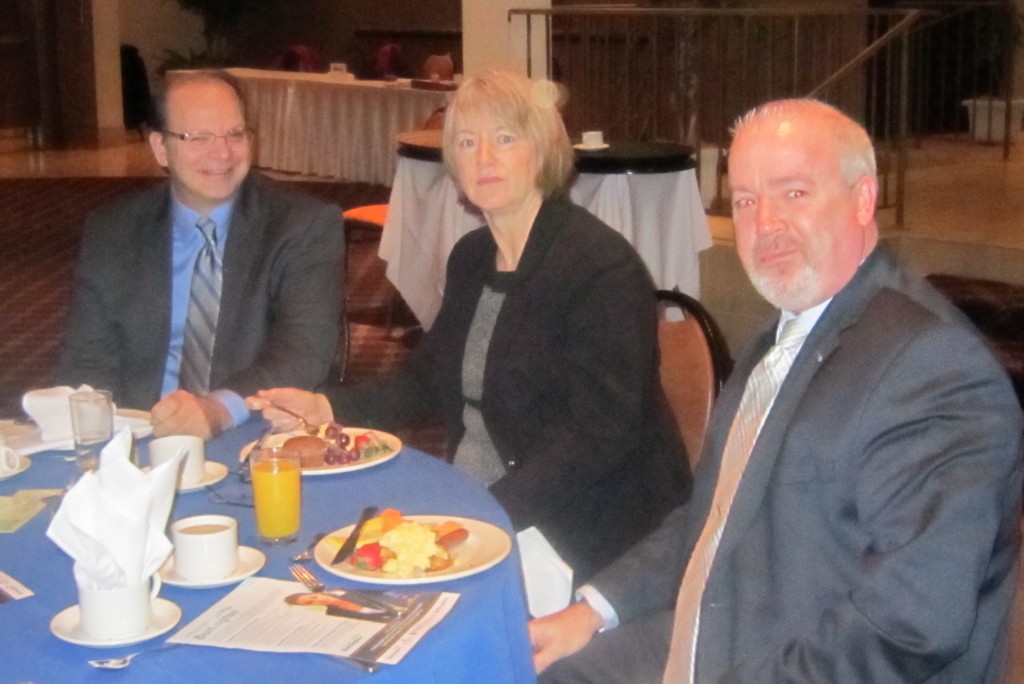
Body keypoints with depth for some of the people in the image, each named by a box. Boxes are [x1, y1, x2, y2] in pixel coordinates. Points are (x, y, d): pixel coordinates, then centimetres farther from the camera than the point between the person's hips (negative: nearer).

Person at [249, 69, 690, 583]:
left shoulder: (602, 266, -15)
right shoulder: (471, 257, 11)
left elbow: (598, 436, -20)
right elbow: (426, 380, 19)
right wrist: (326, 407, 3)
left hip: (574, 536, -7)